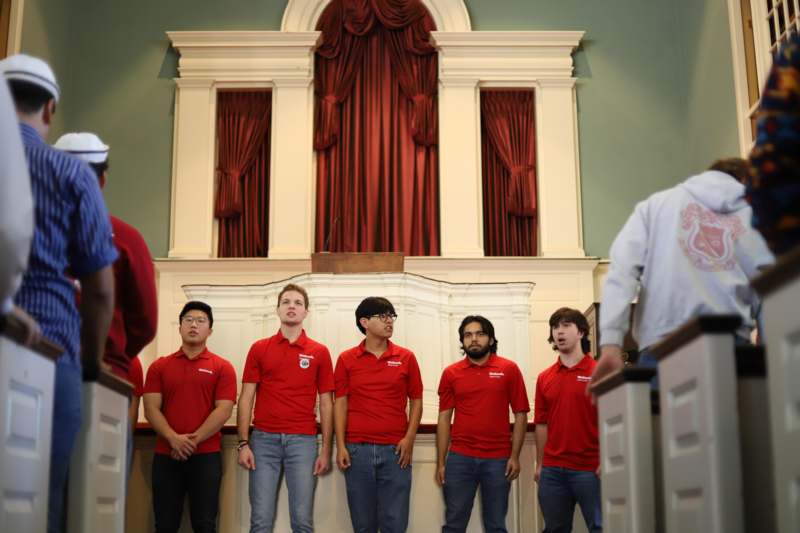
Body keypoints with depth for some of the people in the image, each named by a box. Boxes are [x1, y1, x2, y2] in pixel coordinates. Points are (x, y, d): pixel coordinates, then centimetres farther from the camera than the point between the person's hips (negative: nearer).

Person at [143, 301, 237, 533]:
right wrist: (173, 438, -15)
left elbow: (223, 410, -5)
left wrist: (193, 440, -14)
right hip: (166, 455, 2)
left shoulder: (222, 367, 4)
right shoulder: (159, 366, 10)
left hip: (206, 455, -2)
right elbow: (151, 408, 1)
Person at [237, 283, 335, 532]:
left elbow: (326, 403, 6)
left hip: (303, 440, 0)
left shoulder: (319, 352, 5)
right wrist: (243, 443, -4)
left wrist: (326, 449, 0)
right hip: (264, 439, 0)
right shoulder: (259, 349, 6)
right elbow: (246, 398, 5)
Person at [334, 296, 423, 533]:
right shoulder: (346, 359, 4)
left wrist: (409, 439, -5)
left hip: (395, 451, 0)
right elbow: (340, 403, 4)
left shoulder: (406, 357, 5)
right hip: (357, 450, 0)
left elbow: (416, 401, 8)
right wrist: (340, 446, -4)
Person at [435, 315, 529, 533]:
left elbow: (520, 414, 1)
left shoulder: (509, 369, 1)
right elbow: (444, 418, 6)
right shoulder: (450, 373, 5)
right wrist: (441, 462, 2)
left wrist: (514, 456, -6)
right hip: (459, 458, 1)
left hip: (498, 459, -1)